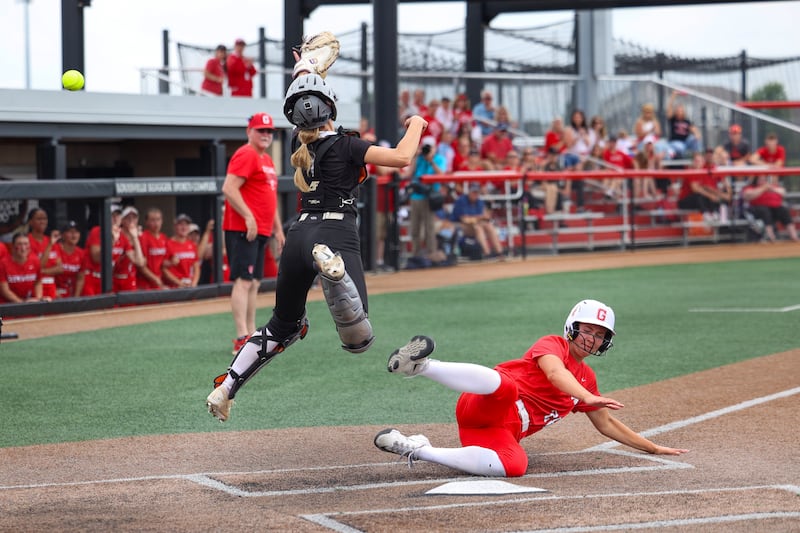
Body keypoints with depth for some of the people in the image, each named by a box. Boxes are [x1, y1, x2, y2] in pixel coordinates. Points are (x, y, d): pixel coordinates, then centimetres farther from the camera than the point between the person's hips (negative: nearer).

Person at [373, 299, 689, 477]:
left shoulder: (587, 379, 26)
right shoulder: (552, 344, 4)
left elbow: (606, 423, 34)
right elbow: (555, 372, -19)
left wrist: (653, 448, 31)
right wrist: (587, 397, -37)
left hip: (502, 432, 6)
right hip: (482, 405, -6)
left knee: (514, 466, -33)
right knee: (504, 384, -43)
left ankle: (415, 450, -24)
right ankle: (419, 366, -51)